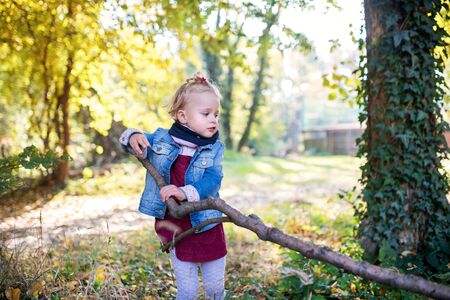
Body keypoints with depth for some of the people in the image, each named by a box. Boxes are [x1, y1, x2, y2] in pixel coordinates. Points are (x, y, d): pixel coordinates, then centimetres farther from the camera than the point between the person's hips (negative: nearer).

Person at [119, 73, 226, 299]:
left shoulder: (214, 149, -3)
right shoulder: (161, 140, -2)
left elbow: (213, 181, -18)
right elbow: (129, 141, 9)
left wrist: (185, 192, -34)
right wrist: (133, 136, -16)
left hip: (207, 228, 1)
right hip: (175, 228, -1)